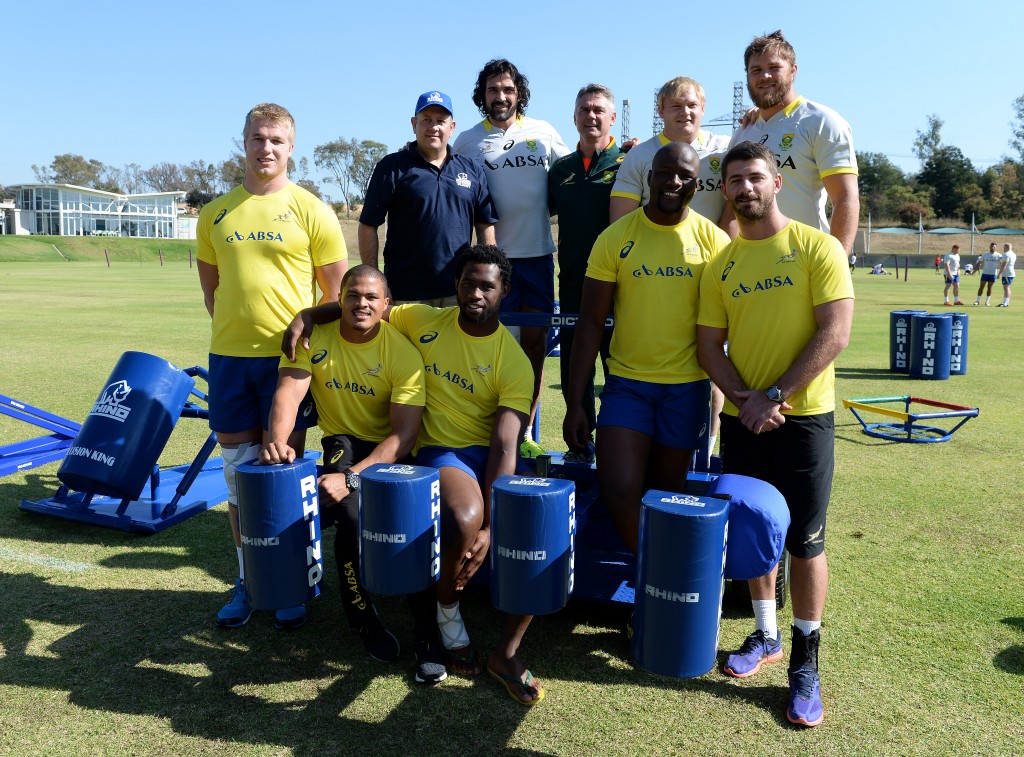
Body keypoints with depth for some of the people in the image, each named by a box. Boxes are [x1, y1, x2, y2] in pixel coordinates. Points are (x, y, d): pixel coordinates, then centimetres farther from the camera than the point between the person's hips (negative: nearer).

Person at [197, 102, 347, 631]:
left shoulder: (311, 211, -1)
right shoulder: (215, 214, 10)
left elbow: (337, 293, 1)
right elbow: (210, 287, 18)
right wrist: (236, 328, 7)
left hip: (289, 355, -3)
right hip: (228, 355, 4)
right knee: (238, 469, 10)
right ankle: (247, 581, 25)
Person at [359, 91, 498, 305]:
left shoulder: (473, 170, 11)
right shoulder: (393, 167, 1)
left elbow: (486, 227, 12)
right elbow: (368, 226, -1)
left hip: (460, 292, 3)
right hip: (406, 293, -3)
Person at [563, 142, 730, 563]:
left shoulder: (713, 240, -1)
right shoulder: (615, 238, -2)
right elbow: (590, 322, -2)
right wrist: (574, 402, -5)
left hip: (688, 384, 1)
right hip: (628, 381, 0)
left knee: (667, 491, 11)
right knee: (618, 489, -12)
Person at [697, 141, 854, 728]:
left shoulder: (817, 246, -5)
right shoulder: (721, 265, 7)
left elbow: (835, 334, -13)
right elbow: (710, 347, 5)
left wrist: (776, 396, -16)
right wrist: (746, 400, -11)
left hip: (804, 417, -4)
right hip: (743, 420, 4)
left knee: (805, 541, 2)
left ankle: (806, 662, 19)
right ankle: (767, 636, 33)